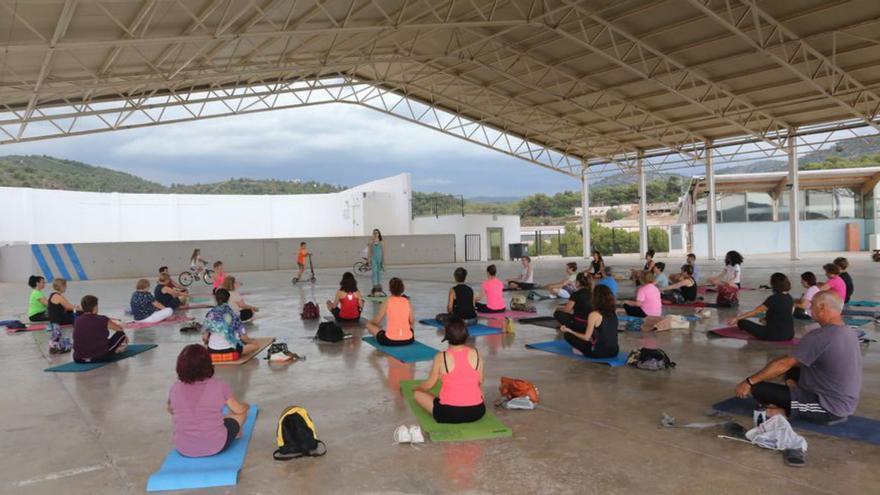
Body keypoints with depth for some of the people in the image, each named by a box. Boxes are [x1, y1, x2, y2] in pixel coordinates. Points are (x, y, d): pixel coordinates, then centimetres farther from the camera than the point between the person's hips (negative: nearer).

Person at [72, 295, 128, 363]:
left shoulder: (77, 320, 1)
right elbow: (120, 329, 9)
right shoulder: (102, 320, -10)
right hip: (99, 357, -4)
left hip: (78, 359, 5)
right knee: (120, 334, 13)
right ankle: (117, 349, 38)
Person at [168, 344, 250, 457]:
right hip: (215, 447, -2)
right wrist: (245, 405, 26)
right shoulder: (219, 385, -14)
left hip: (183, 449, 3)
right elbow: (239, 409, 2)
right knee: (241, 413, 22)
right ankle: (235, 434, 52)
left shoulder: (175, 388, -7)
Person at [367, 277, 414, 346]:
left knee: (369, 324, 19)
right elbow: (412, 322, 7)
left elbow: (377, 321, 0)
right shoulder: (407, 302, 1)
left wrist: (371, 321, 23)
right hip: (408, 340, 4)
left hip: (390, 341, -4)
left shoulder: (387, 302, -7)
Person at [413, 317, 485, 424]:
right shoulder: (476, 354, -7)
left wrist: (415, 388, 21)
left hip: (449, 414, -5)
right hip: (476, 412, 5)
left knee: (417, 393, 17)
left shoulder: (441, 357, -14)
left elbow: (429, 384, -1)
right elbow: (480, 382, 7)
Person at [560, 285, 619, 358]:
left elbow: (586, 337, -8)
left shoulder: (594, 314, -16)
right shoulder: (614, 311, 2)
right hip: (614, 351, 7)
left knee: (567, 335, 1)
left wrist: (569, 330, 1)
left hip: (599, 352, -7)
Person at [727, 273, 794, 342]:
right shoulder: (789, 298, 6)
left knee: (742, 322, -3)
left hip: (775, 335, -8)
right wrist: (766, 317, 24)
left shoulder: (773, 298, -16)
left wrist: (736, 318, -12)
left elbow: (755, 312, -15)